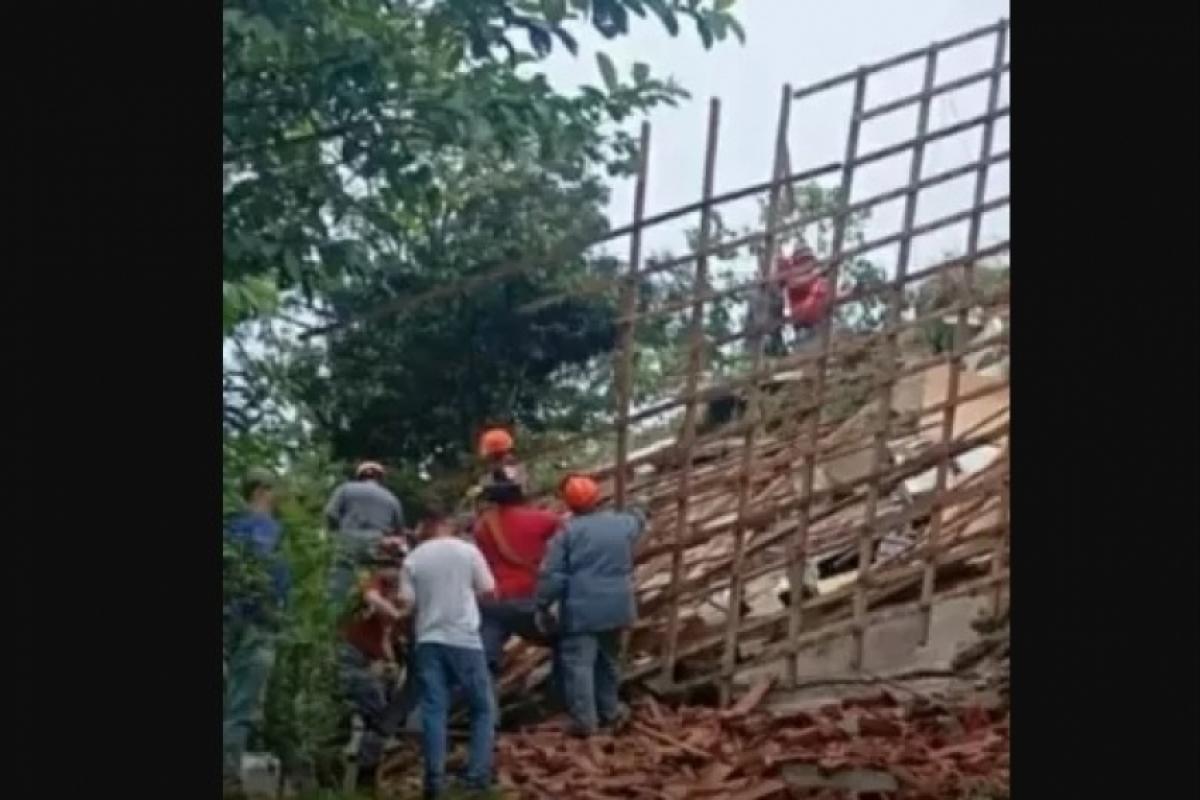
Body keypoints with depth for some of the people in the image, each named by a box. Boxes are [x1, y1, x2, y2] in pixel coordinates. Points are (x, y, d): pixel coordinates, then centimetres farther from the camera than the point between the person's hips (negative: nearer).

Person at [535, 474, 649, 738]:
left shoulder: (568, 531, -8)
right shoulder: (622, 523, 5)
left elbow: (551, 574, -11)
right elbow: (637, 522, 32)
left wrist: (543, 605, -3)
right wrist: (638, 511, 55)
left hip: (581, 610, -5)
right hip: (615, 607, 5)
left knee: (579, 663, -3)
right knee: (609, 659, 21)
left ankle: (584, 720, -9)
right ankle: (609, 711, 29)